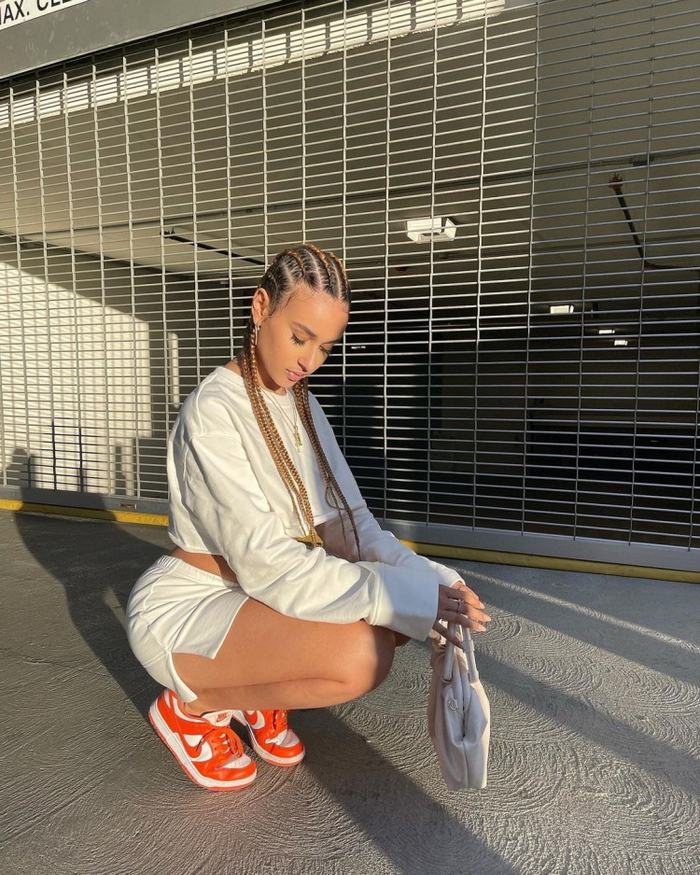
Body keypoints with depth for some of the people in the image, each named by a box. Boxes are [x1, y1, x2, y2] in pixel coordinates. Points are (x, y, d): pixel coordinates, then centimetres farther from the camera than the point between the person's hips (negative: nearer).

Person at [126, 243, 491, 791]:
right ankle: (191, 706, -4)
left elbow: (350, 525, -3)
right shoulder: (213, 412, -23)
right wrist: (412, 599, -29)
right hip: (183, 609, -7)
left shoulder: (300, 404, 3)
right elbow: (265, 562, -29)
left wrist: (433, 582, -20)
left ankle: (260, 697, 9)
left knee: (390, 623, -12)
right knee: (359, 655, -29)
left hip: (253, 593, 8)